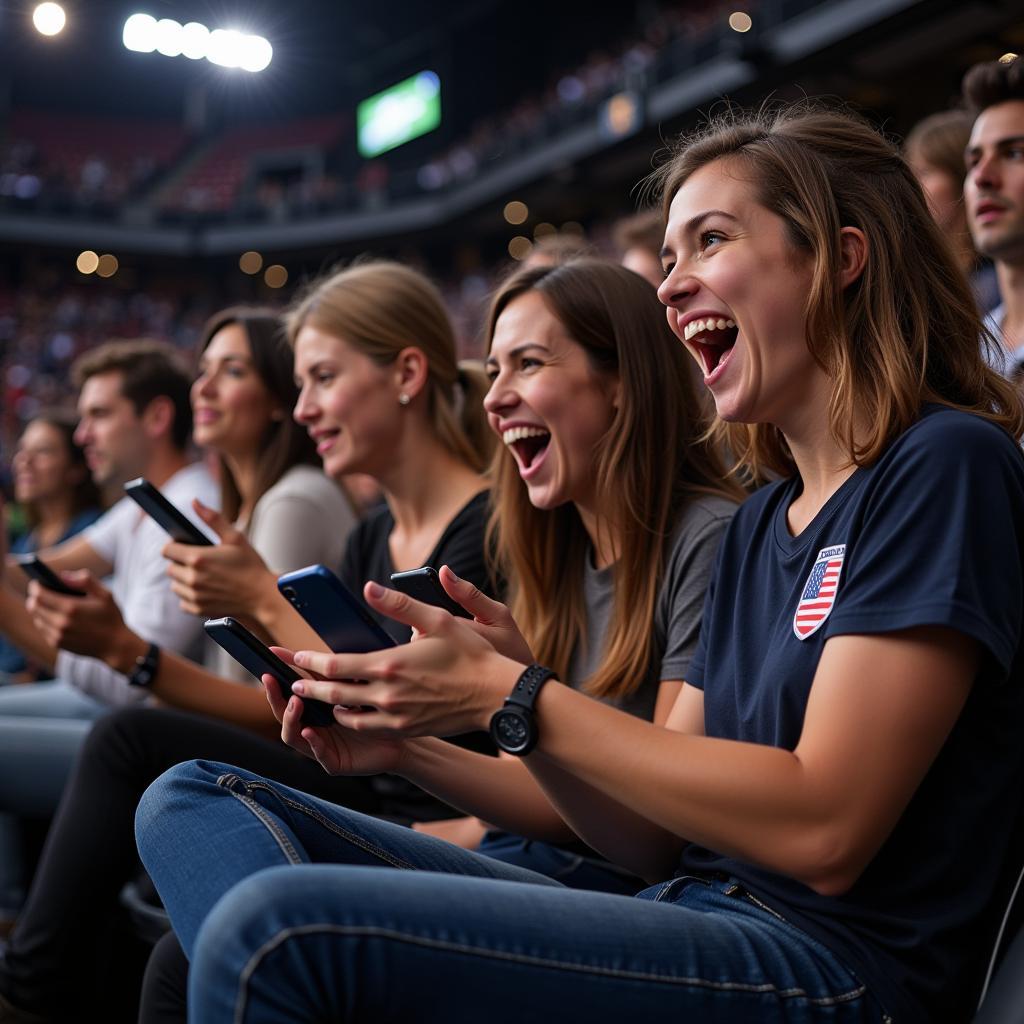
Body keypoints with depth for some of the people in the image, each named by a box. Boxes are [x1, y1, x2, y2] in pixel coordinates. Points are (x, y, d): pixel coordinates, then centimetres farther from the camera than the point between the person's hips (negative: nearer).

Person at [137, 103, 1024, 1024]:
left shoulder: (947, 464, -7)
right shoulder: (762, 520, 18)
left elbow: (824, 828, -16)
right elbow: (655, 836, 14)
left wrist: (513, 697, -12)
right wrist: (419, 744, -1)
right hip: (695, 926, 9)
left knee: (274, 926, -29)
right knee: (195, 801, 1)